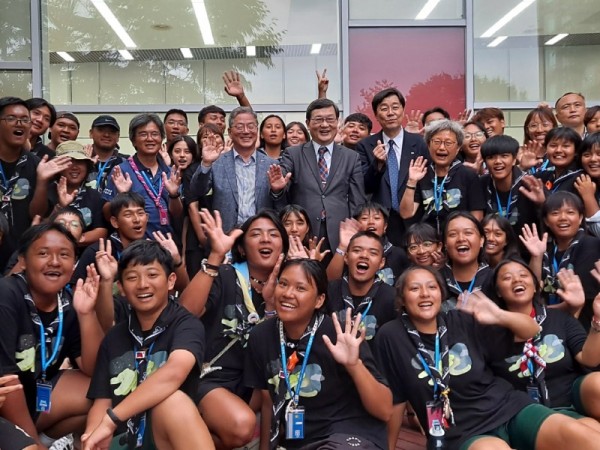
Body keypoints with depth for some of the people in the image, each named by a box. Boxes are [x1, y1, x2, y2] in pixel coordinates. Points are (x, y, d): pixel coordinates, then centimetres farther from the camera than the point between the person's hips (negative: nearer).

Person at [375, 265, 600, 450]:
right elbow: (395, 400, 4)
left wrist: (500, 316, -10)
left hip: (508, 407, 4)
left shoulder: (463, 321, 4)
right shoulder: (391, 336, -3)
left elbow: (532, 330, 9)